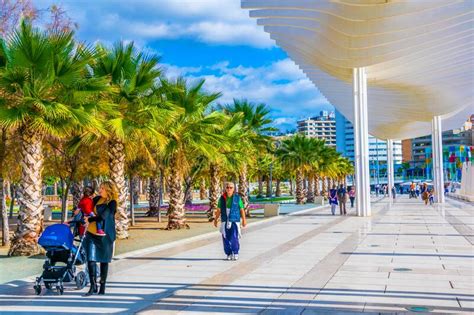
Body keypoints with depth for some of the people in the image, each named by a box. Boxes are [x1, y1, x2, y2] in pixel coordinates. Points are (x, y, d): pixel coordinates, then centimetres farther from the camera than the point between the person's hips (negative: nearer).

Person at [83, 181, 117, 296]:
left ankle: (102, 286, 17)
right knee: (91, 259, -7)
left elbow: (103, 216, -16)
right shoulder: (97, 199, 9)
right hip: (92, 233, 4)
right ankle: (93, 286, -2)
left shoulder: (112, 203, -7)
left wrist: (89, 219, -7)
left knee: (104, 260, 7)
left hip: (105, 235, -4)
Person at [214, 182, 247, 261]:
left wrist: (244, 220, 1)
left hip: (235, 221, -2)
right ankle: (229, 254, 14)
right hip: (225, 221, 2)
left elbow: (242, 210, 4)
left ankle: (235, 253, 5)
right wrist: (215, 219, 8)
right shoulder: (222, 198, 6)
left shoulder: (237, 198, 1)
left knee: (234, 238, -10)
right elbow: (219, 210, 10)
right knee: (226, 239, 2)